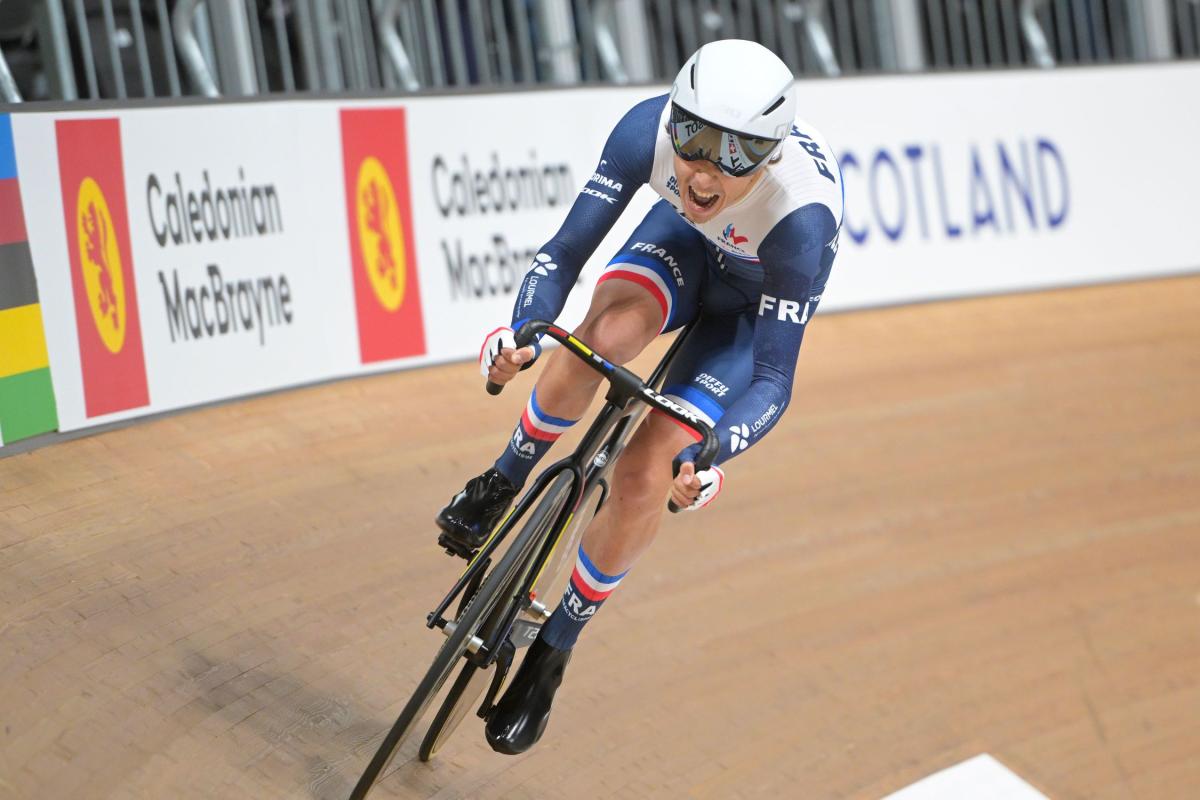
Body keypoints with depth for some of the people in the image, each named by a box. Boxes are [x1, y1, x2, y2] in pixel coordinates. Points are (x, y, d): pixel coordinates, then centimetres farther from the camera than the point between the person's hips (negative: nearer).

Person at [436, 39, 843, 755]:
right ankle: (507, 480, -3)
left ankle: (553, 653, 6)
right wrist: (523, 331, -48)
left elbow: (774, 379, -37)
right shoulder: (649, 130, -34)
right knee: (602, 334, -33)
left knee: (643, 475, -17)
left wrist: (710, 455, -55)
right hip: (684, 241, 3)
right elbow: (566, 251, -28)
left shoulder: (802, 217, -42)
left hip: (761, 297, -3)